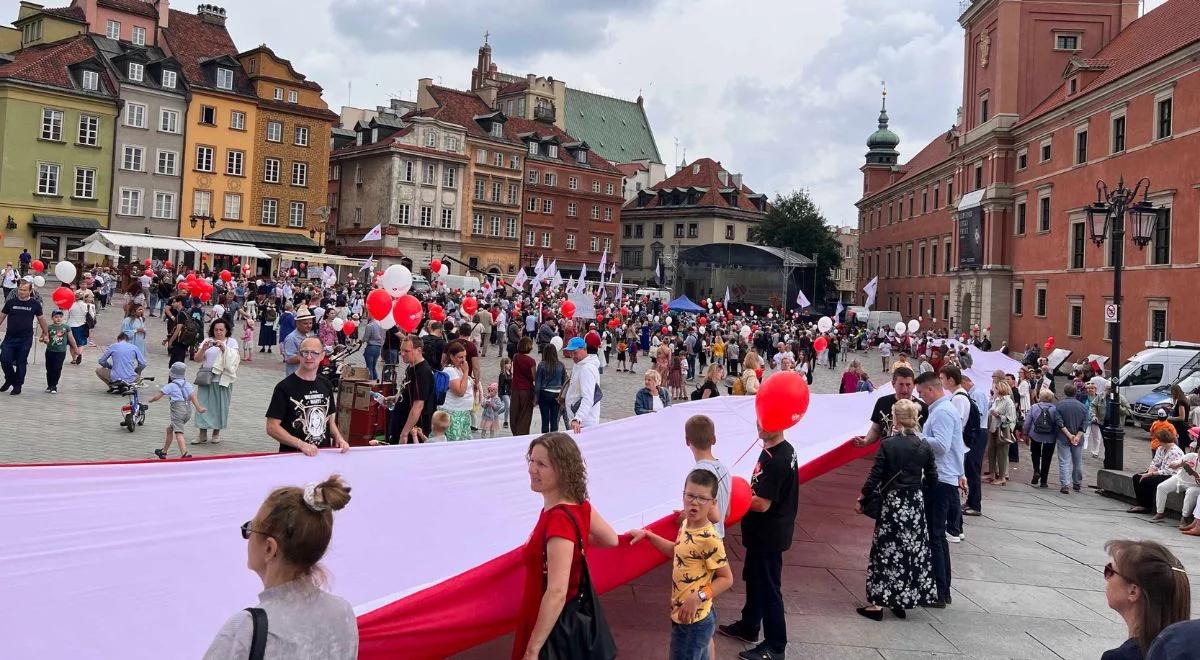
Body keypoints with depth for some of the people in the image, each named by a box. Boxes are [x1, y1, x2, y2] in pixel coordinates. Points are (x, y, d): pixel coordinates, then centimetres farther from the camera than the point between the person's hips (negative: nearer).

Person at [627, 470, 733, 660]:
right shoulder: (686, 525, 0)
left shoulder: (709, 539, -26)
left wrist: (699, 596, -28)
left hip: (694, 620, -8)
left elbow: (726, 579, -18)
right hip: (683, 615, 8)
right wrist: (647, 535, 17)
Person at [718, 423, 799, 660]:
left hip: (768, 535, -10)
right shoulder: (782, 450, 4)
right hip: (764, 533, 10)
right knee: (754, 579, 23)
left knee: (768, 588, 2)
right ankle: (748, 627, 40)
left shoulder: (775, 459, -27)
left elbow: (762, 503, -26)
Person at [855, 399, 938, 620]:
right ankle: (902, 601, 21)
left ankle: (877, 603, 5)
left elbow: (874, 477, -13)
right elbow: (932, 481, 4)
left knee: (885, 552, 3)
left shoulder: (887, 444, -13)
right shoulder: (924, 447, -1)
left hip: (892, 504, -4)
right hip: (916, 504, 4)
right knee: (914, 550, 14)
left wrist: (862, 499, -1)